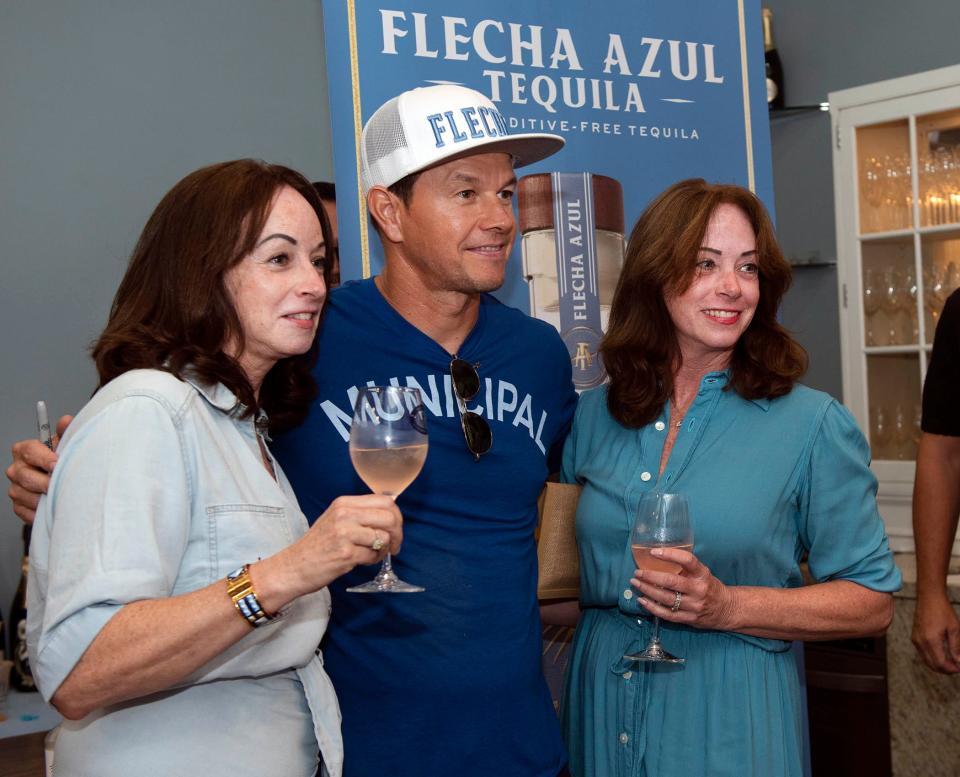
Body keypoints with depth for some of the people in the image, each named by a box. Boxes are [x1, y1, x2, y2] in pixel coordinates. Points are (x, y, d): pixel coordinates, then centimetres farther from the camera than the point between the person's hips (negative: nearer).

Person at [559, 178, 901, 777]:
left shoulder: (813, 425, -8)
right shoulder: (593, 417, 2)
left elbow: (873, 603, -6)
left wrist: (729, 608, -18)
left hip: (731, 714, -3)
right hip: (601, 703, 3)